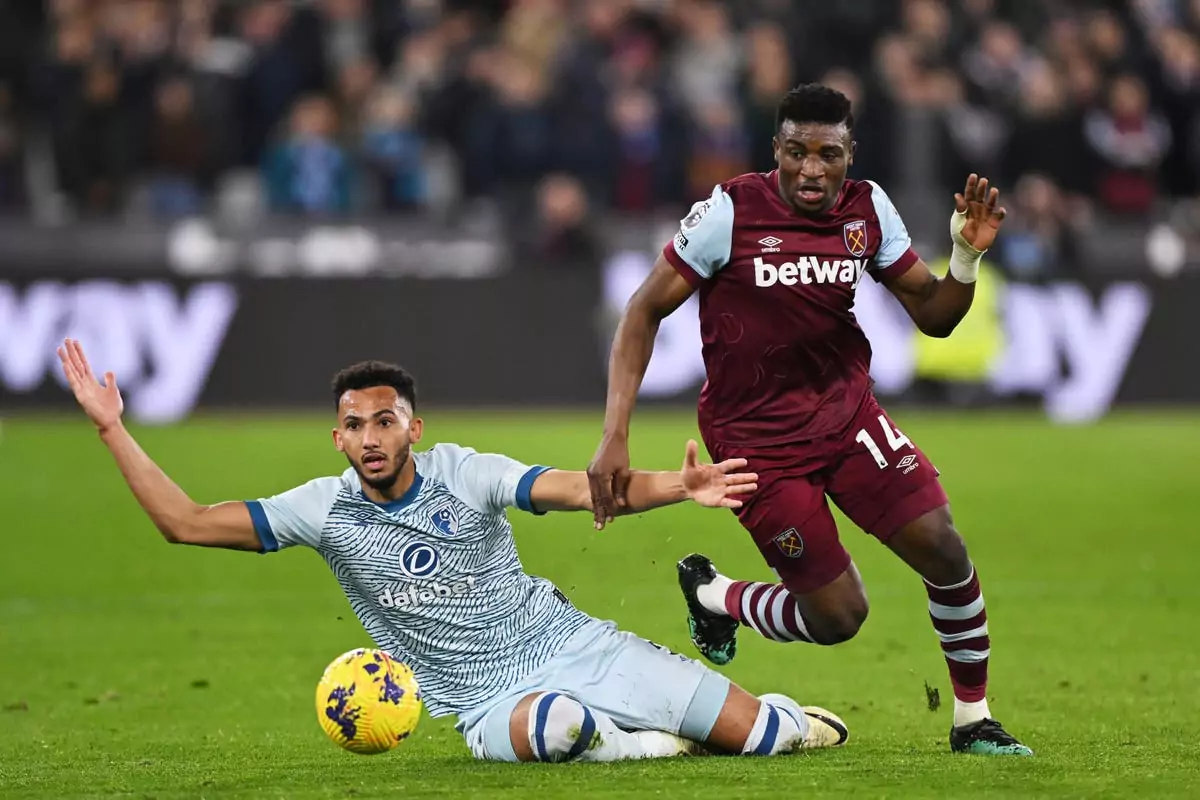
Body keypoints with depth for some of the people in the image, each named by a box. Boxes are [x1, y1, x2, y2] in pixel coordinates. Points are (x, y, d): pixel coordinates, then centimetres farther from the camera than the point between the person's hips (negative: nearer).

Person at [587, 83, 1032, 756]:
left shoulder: (867, 209, -4)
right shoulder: (731, 210, -17)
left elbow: (933, 316, 4)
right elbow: (645, 312, -12)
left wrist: (968, 256, -18)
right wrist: (615, 437, -20)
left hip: (847, 410, 4)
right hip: (756, 438, -4)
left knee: (944, 550, -10)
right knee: (838, 615, -4)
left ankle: (973, 721, 10)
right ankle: (712, 594, 27)